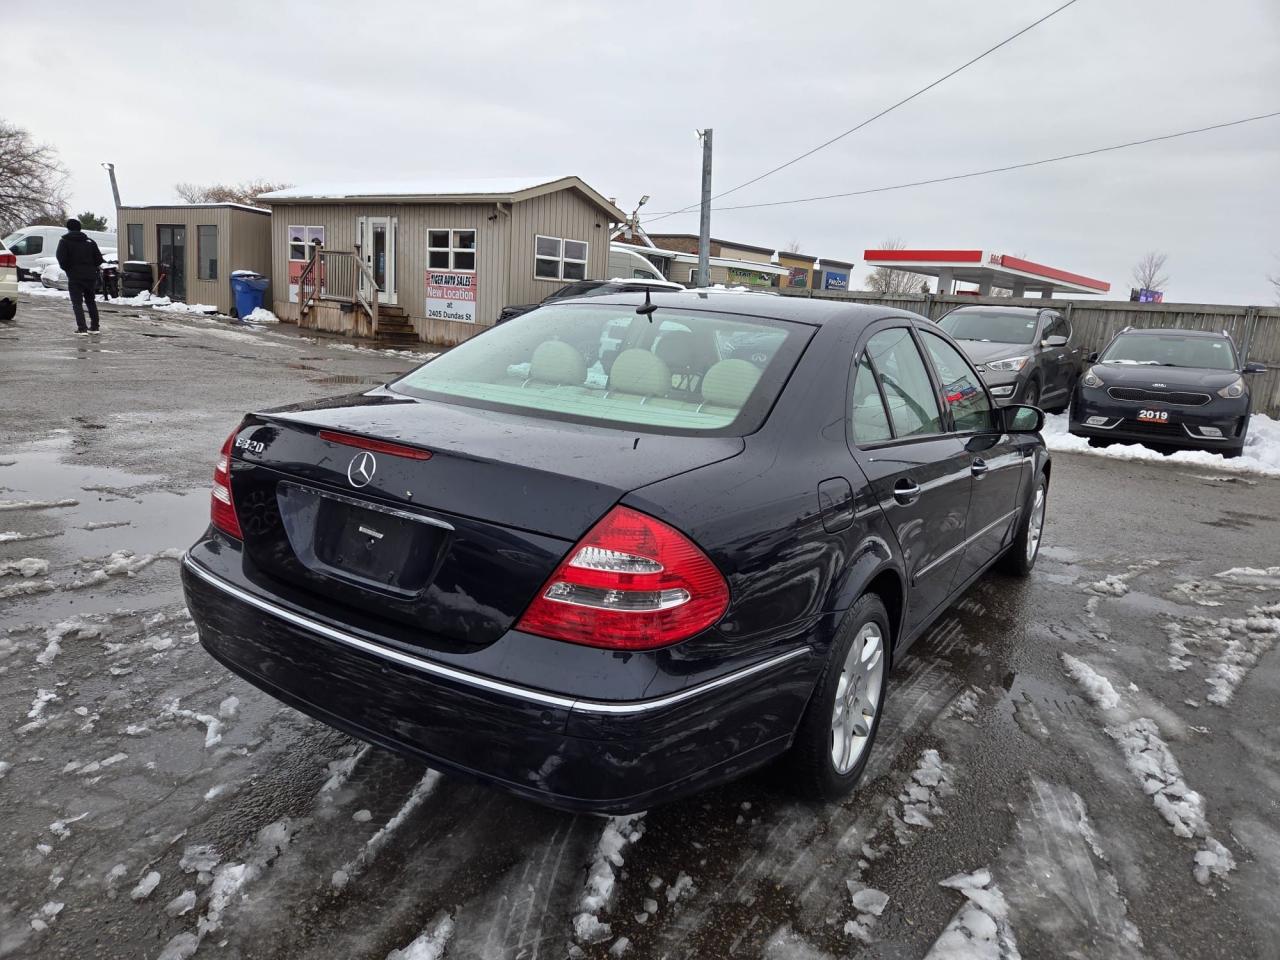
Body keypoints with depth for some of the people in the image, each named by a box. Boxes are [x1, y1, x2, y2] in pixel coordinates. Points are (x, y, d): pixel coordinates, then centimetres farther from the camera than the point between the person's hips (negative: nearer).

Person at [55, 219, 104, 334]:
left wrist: (67, 269, 8)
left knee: (77, 303, -1)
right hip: (90, 276, 4)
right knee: (90, 301, 17)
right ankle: (94, 327, 18)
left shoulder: (64, 241, -3)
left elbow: (62, 260, -11)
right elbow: (99, 259, 3)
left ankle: (82, 328, -11)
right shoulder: (89, 241, 8)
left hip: (75, 277, -4)